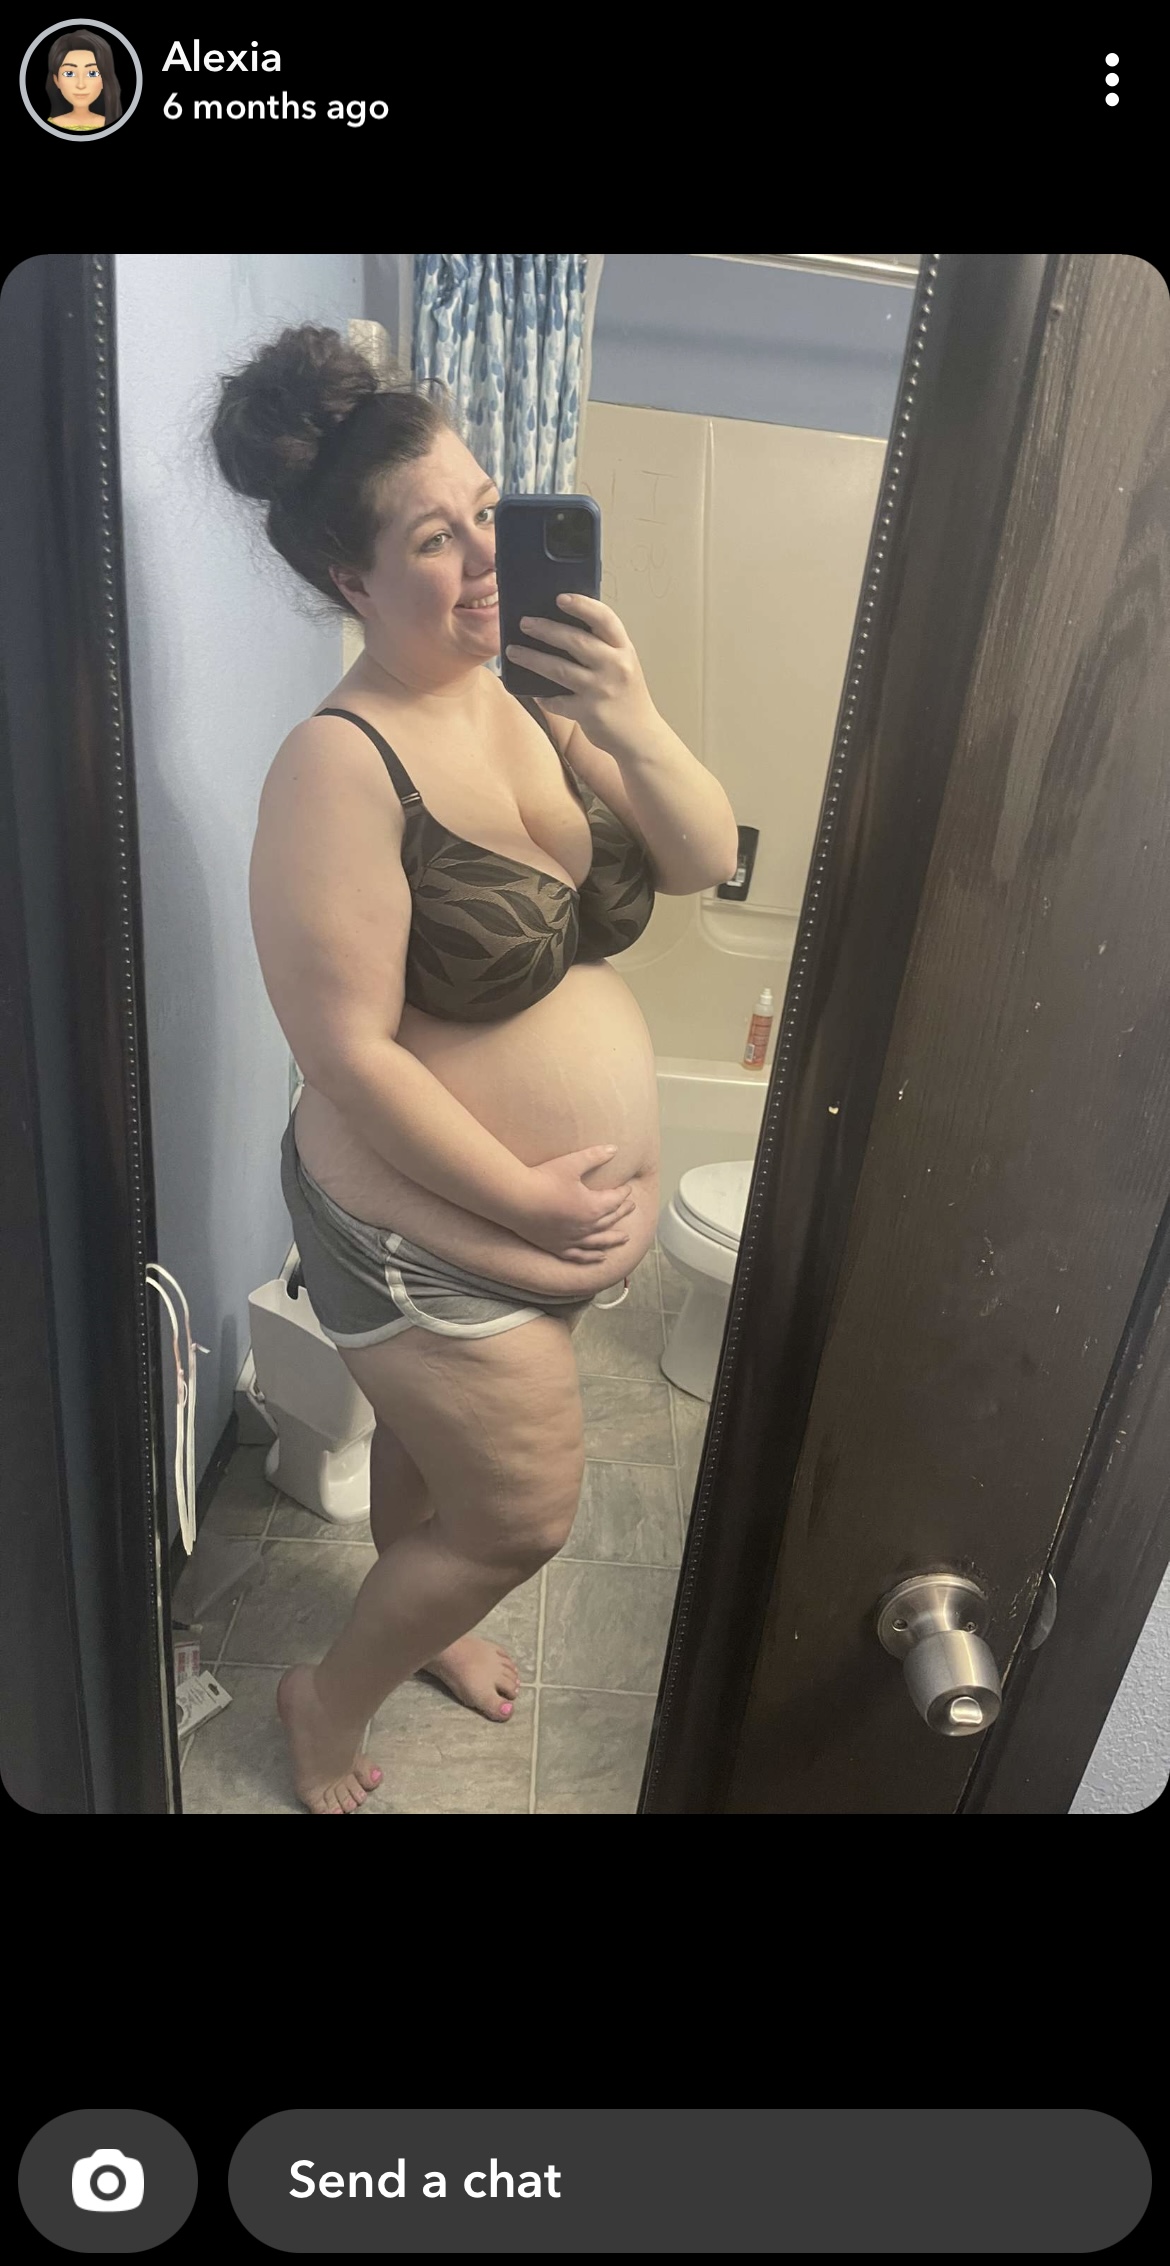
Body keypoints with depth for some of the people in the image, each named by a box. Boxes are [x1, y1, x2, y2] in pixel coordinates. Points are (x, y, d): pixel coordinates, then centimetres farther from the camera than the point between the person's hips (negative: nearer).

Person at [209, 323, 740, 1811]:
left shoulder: (537, 696, -3)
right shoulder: (341, 765, -24)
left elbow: (704, 862, -3)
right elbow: (349, 1054, -25)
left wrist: (635, 728, -22)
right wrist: (533, 1201, -19)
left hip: (568, 1215, 6)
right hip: (428, 1235, -6)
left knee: (429, 1441, 29)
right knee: (523, 1516, 11)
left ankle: (419, 1616, 59)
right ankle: (328, 1700, 40)